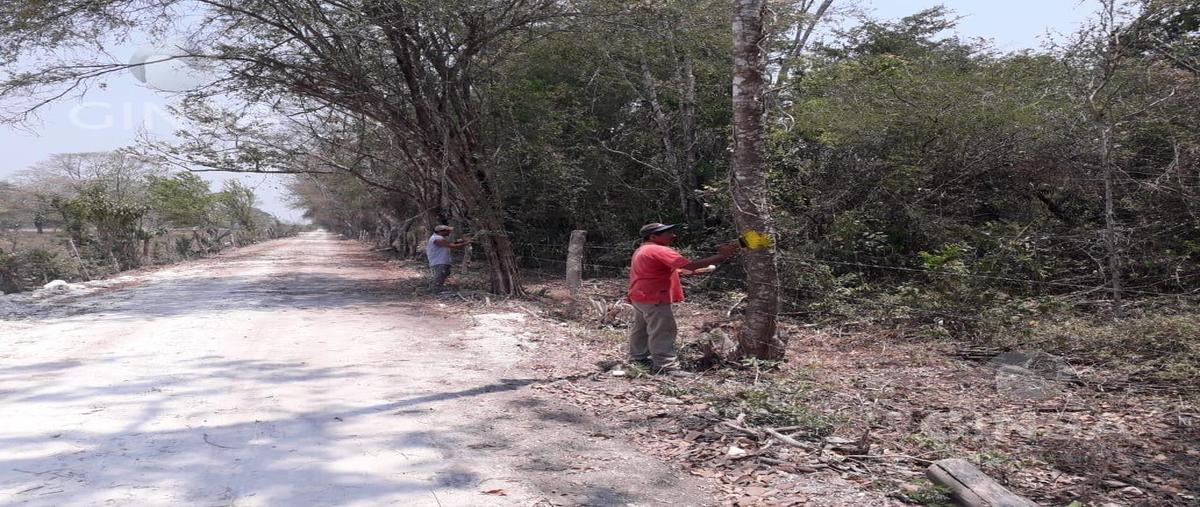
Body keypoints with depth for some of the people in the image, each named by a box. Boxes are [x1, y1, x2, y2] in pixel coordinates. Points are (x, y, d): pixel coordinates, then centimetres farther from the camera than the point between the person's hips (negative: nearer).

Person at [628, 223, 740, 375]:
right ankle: (665, 365, -9)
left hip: (640, 298, 11)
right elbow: (691, 265, -26)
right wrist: (720, 257, -25)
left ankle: (638, 357, 27)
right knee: (662, 332, -9)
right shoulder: (660, 251, -20)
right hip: (656, 299, -11)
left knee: (641, 328, 18)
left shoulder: (641, 251, 13)